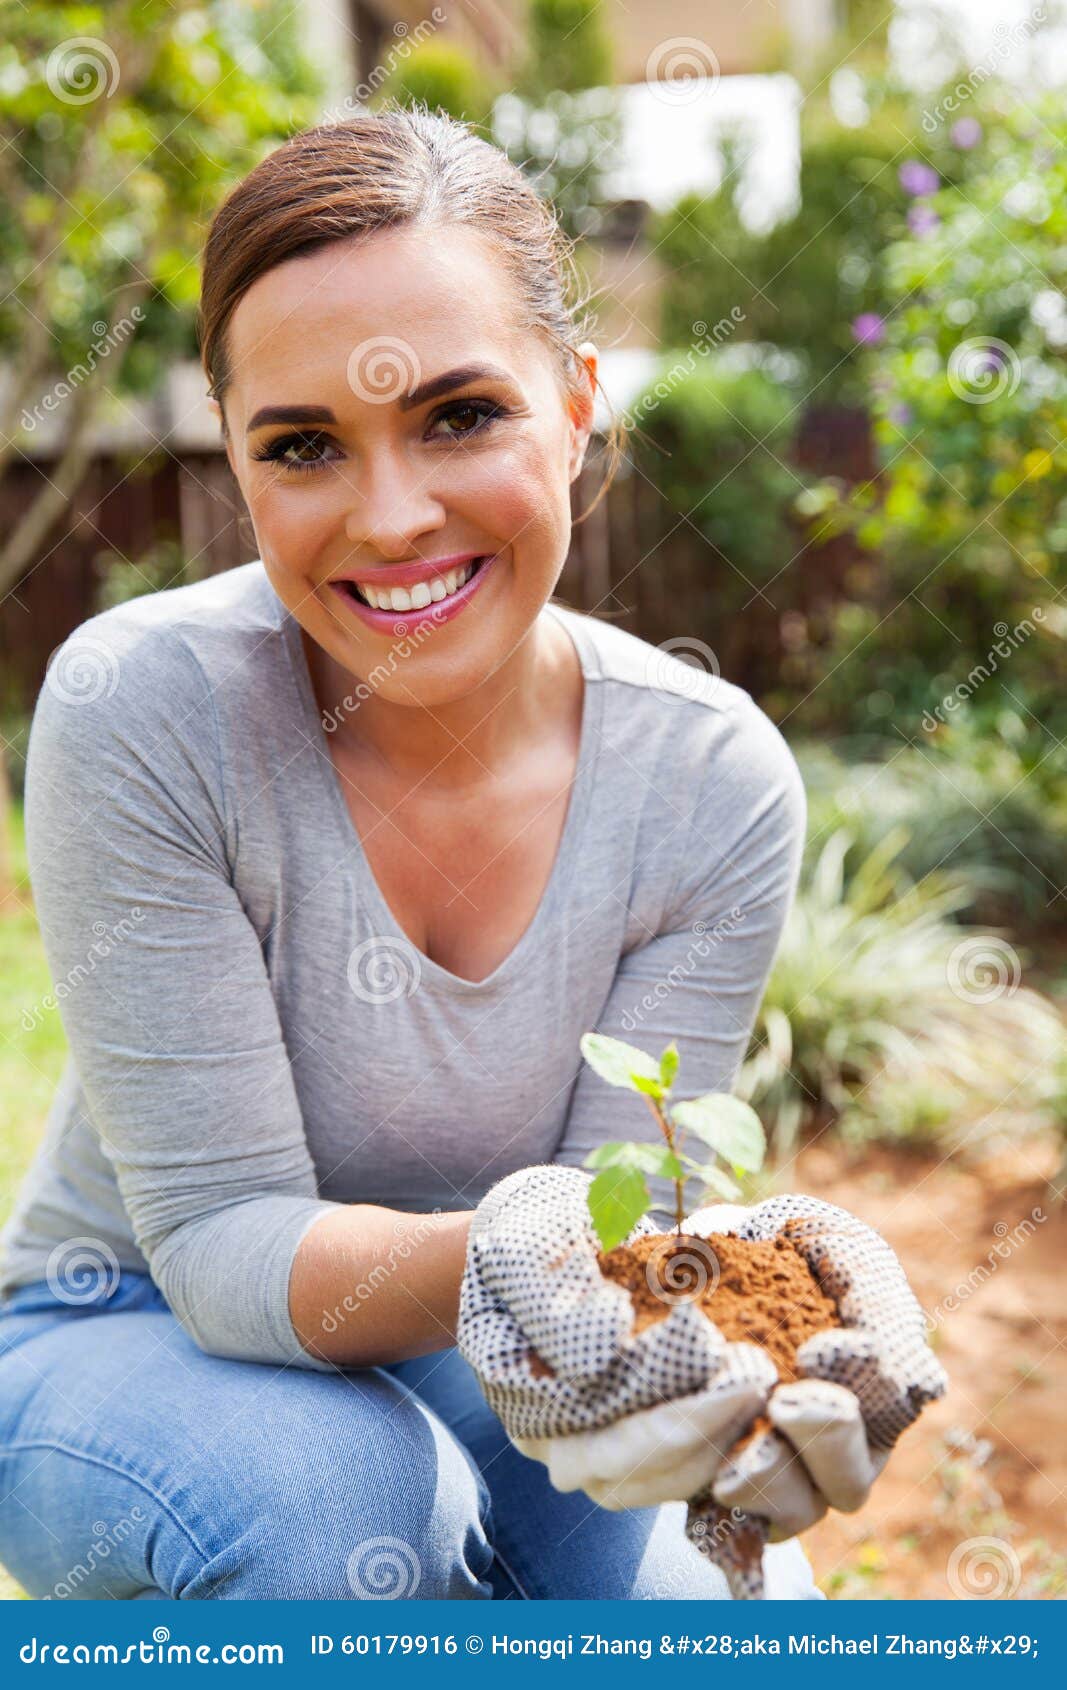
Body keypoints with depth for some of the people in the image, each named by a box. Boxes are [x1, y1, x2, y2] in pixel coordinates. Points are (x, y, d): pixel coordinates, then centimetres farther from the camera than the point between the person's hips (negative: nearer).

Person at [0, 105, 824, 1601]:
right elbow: (224, 1235, -24)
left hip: (475, 1370, 3)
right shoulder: (141, 707, -26)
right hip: (134, 1349, -2)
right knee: (335, 1493, -33)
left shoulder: (717, 784, -17)